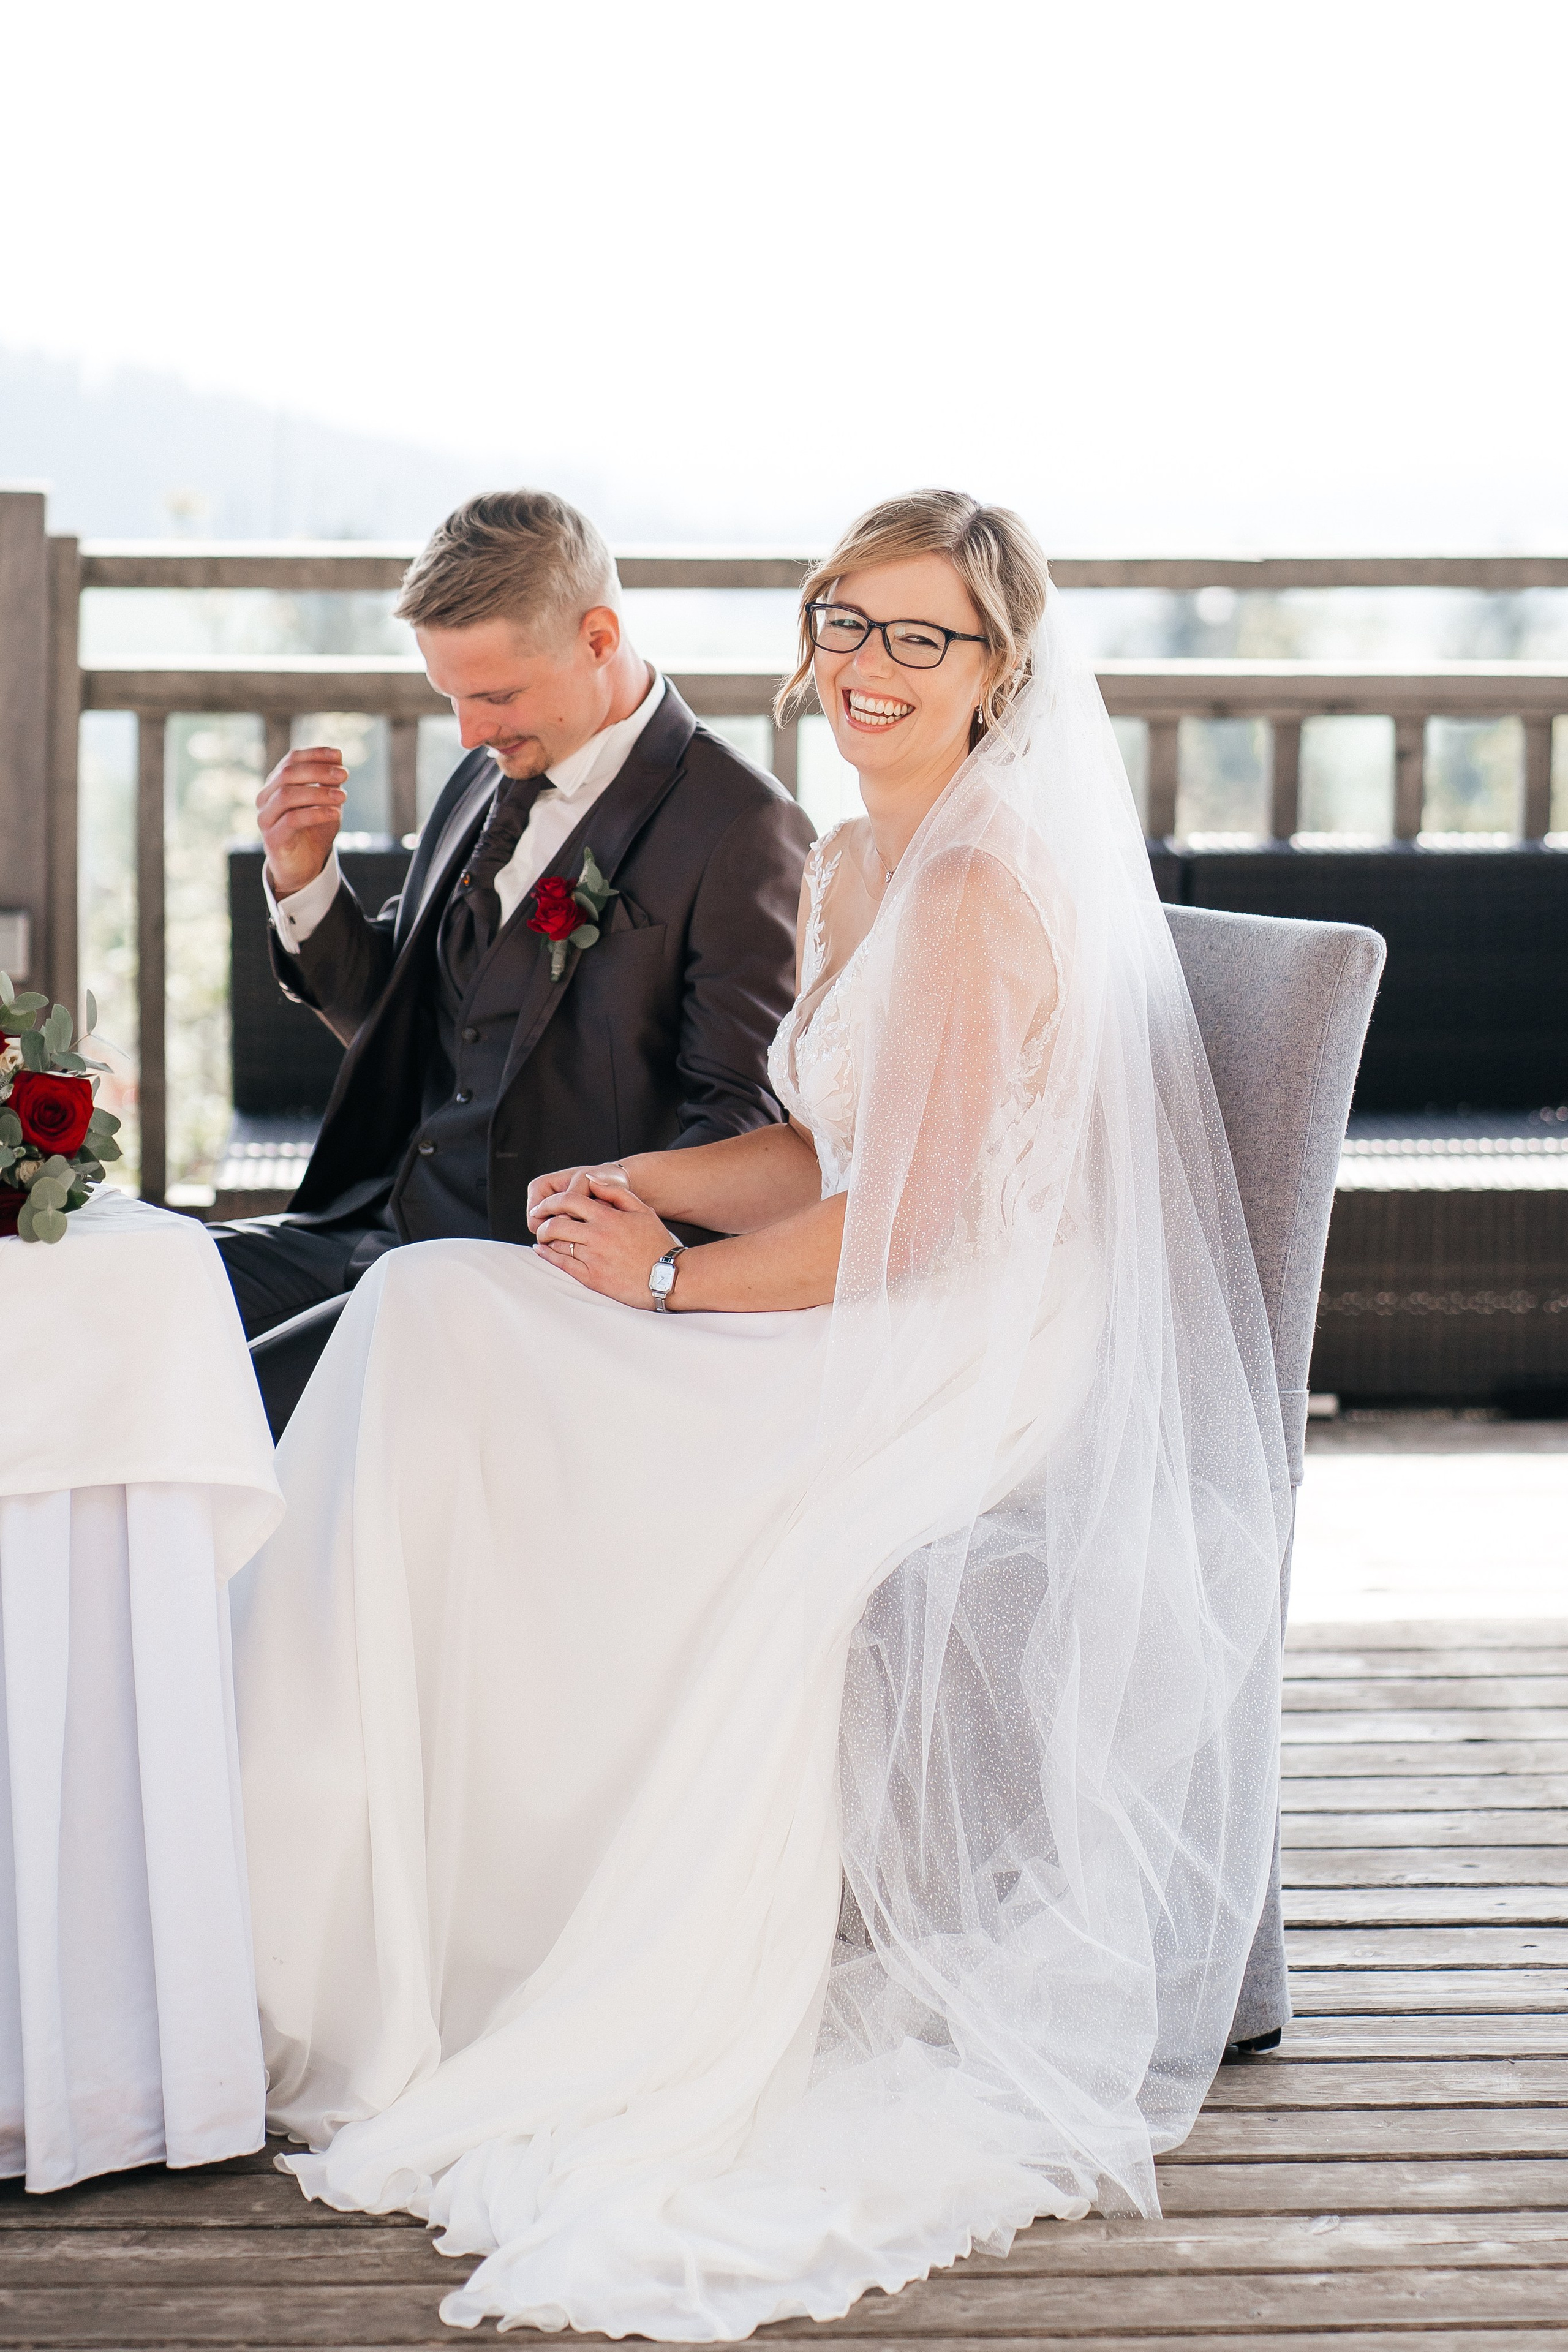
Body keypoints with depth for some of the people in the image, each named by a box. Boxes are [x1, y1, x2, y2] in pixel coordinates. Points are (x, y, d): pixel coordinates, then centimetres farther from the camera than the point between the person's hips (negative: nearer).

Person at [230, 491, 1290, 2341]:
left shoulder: (987, 891, -16)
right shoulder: (853, 868, 13)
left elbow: (902, 1227, -18)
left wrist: (669, 1280, -9)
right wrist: (638, 1181, 1)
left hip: (981, 1375, -9)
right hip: (880, 1336, 9)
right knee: (435, 1319, -7)